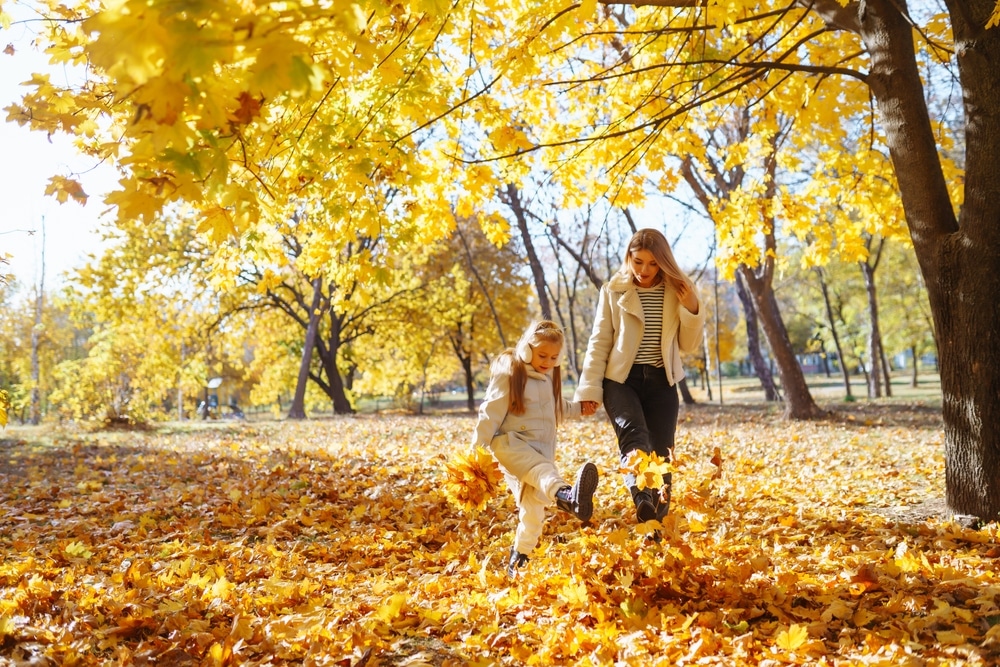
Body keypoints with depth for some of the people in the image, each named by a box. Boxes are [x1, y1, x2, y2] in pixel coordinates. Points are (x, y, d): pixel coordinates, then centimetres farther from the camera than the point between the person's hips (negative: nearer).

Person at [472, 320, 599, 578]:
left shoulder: (550, 375, 12)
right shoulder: (508, 373, -9)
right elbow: (490, 414, -12)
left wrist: (579, 408, 23)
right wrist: (477, 450, -15)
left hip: (541, 449, 7)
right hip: (510, 443, -7)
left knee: (534, 508, 1)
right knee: (542, 469, -37)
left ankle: (518, 561, 20)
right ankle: (567, 496, -69)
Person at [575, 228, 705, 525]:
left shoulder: (678, 292, 6)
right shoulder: (613, 291, 1)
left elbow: (689, 345, 7)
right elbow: (599, 342, 2)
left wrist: (692, 309, -8)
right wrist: (590, 388, -5)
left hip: (661, 381, 2)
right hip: (621, 378, -2)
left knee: (661, 452, 0)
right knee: (633, 432, -29)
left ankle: (656, 522, 13)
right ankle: (642, 498, -50)